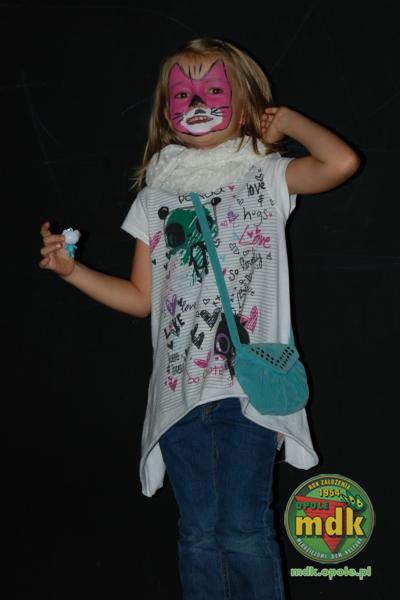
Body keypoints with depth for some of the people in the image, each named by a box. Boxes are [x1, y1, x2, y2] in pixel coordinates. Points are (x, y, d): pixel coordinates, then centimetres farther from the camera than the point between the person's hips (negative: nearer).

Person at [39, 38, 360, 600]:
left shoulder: (266, 175, 4)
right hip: (181, 386, 4)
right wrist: (71, 268, 4)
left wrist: (286, 119, 0)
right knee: (199, 534, 10)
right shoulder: (156, 194, 13)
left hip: (248, 381, -3)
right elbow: (141, 297, 15)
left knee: (244, 532, -3)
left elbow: (342, 162, -16)